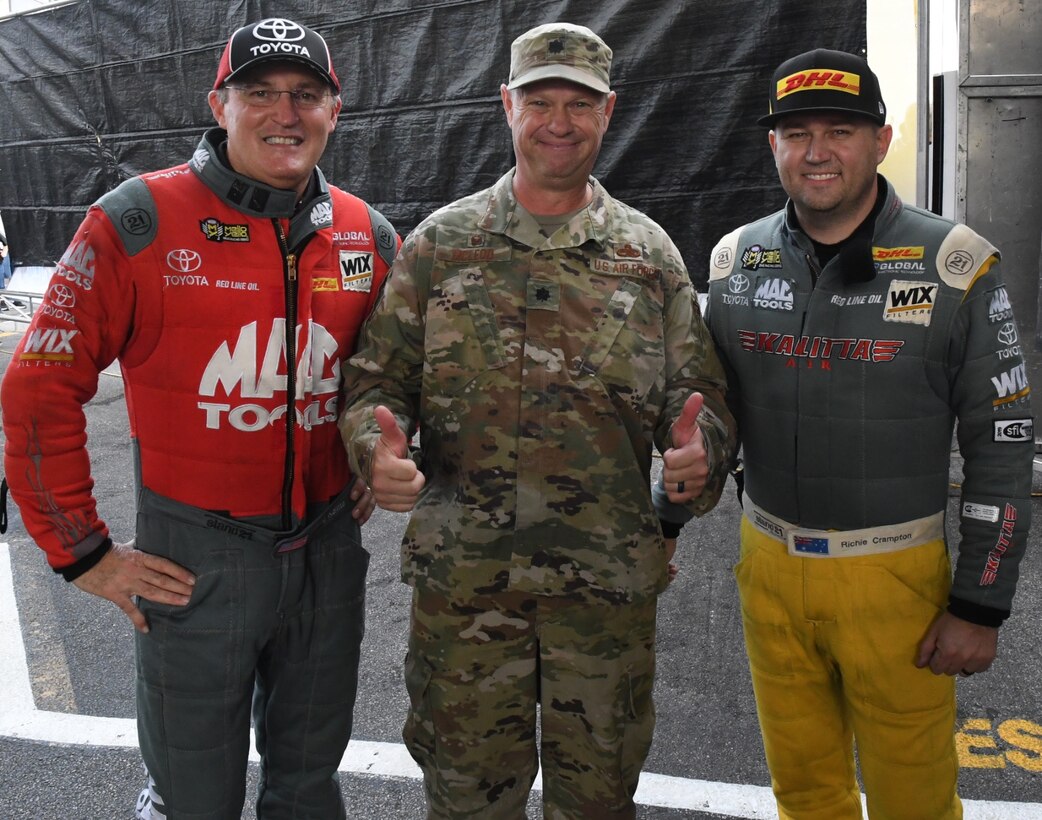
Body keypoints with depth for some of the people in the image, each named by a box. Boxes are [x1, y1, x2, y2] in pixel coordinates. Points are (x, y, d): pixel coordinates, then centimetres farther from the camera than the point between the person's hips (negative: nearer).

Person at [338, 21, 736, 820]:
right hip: (460, 574, 0)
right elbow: (376, 378, 2)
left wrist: (700, 452, -17)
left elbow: (699, 391, 5)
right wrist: (377, 445, -19)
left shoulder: (648, 252, 4)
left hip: (610, 581, 1)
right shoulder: (440, 243, 2)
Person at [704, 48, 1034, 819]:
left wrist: (981, 606, -7)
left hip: (895, 575, -3)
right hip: (769, 566, 3)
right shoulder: (736, 260, 1)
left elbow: (1002, 449, -6)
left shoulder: (955, 265, -9)